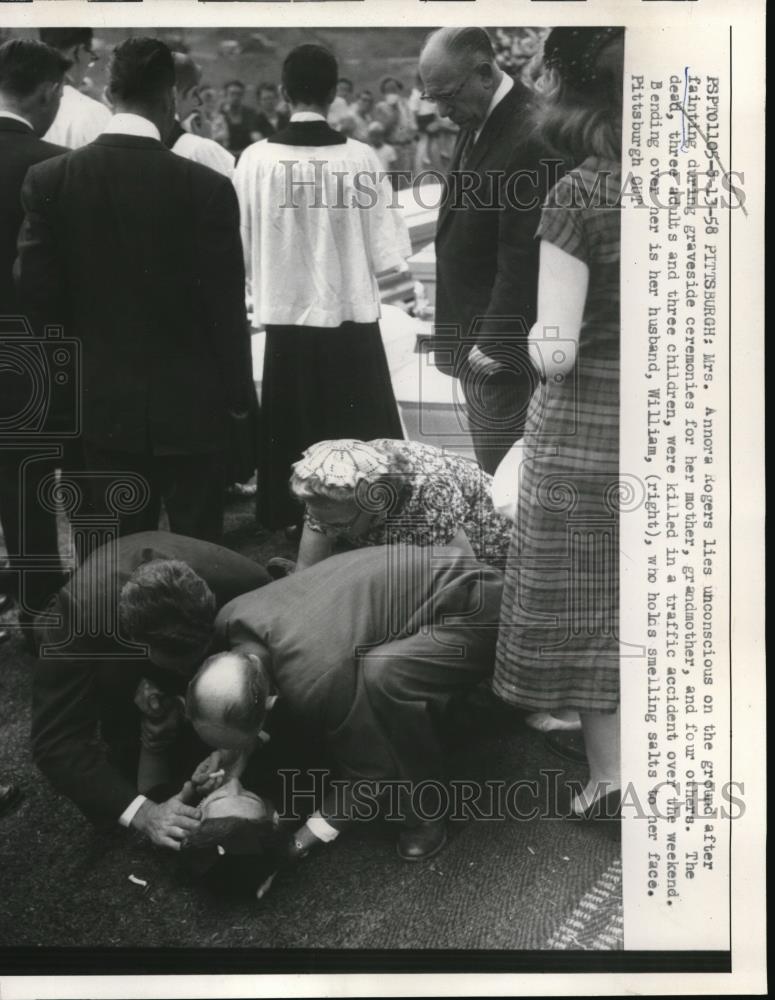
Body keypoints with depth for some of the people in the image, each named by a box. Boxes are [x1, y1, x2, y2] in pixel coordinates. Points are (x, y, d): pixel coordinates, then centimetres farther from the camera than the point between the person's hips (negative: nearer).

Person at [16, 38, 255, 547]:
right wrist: (239, 395, 3)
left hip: (101, 401, 3)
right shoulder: (206, 186, -14)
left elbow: (36, 289, -3)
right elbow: (225, 304, -10)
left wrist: (83, 355, 14)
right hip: (188, 404, -3)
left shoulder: (50, 178, -5)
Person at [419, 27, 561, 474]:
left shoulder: (528, 138, -20)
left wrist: (492, 343, -18)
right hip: (473, 335, 9)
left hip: (502, 345, -9)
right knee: (489, 469, 15)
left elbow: (522, 257, -21)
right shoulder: (479, 123, 10)